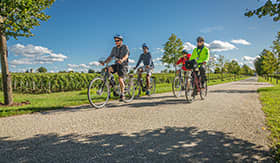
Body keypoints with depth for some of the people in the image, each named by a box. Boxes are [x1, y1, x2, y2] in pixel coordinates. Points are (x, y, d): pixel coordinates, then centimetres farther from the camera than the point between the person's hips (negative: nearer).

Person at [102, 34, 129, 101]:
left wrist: (122, 60, -42)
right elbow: (110, 57, 6)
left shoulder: (125, 47, -3)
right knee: (109, 69, -25)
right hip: (116, 65, 5)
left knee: (120, 79, -19)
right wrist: (104, 62, -13)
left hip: (123, 65, -5)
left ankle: (122, 94, -1)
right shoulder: (114, 49, 12)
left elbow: (126, 55, -21)